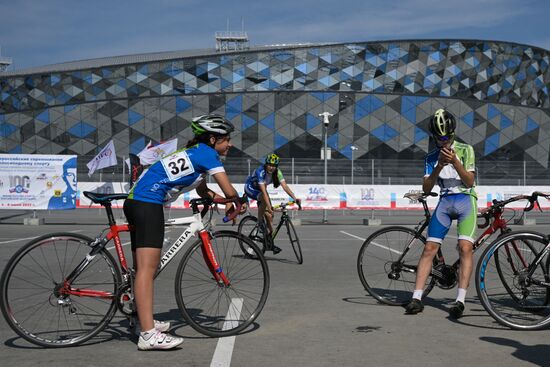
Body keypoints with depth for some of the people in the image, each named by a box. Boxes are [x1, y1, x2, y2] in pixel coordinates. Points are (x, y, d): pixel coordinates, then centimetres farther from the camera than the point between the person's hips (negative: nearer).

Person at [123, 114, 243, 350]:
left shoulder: (194, 152, 23)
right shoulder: (207, 153, -5)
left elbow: (203, 191, 31)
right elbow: (229, 191, -8)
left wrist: (226, 202, 18)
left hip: (134, 201, 10)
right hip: (148, 204, -10)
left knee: (144, 266, 16)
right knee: (147, 268, -15)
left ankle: (145, 321, 28)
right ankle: (148, 335, -18)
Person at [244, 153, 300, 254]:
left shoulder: (277, 172, -18)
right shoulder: (260, 172, -35)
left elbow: (285, 186, -26)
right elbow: (264, 191, -41)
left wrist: (295, 198, -40)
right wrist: (269, 207, -49)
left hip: (259, 189, 6)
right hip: (250, 188, -6)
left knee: (269, 215, -5)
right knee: (264, 198, -37)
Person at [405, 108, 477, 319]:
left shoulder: (465, 150, 2)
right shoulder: (432, 158, 11)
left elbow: (469, 182, -6)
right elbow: (426, 188, 2)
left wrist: (455, 162, -20)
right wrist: (439, 167, -13)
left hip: (465, 199, -3)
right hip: (444, 201, 3)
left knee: (465, 248, -19)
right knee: (429, 248, -7)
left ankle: (460, 300, -19)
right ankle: (417, 298, -6)